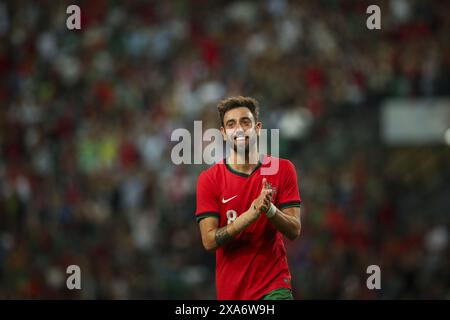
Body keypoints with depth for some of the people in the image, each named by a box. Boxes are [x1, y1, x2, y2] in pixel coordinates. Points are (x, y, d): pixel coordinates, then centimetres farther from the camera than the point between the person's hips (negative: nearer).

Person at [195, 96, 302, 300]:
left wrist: (270, 209, -23)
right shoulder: (209, 179, -3)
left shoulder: (283, 169, 1)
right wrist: (252, 213, -23)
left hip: (274, 286, 0)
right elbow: (209, 241, -11)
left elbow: (294, 231, -3)